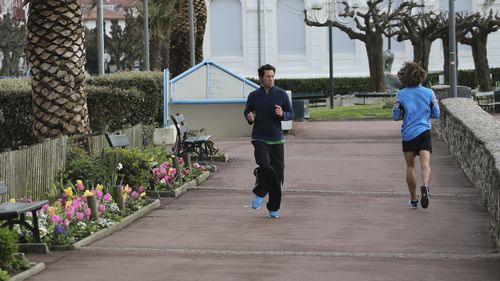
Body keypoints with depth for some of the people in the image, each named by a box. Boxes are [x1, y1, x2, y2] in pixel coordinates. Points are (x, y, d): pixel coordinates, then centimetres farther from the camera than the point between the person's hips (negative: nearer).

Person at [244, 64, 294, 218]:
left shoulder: (281, 94, 2)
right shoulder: (254, 96, 2)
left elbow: (291, 114, 7)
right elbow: (247, 112, 16)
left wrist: (282, 114, -15)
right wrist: (249, 118, -7)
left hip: (277, 139, 2)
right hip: (259, 139, -2)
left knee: (277, 174, 1)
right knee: (265, 167, -24)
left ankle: (273, 208, 16)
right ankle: (259, 194, 4)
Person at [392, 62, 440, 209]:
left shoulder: (401, 94, -2)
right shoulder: (428, 92, 2)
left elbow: (396, 116, 0)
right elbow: (436, 114, 7)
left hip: (408, 134, 0)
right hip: (424, 132, 0)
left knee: (410, 165, 12)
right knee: (425, 163, -11)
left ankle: (413, 200, 17)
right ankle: (425, 186, -41)